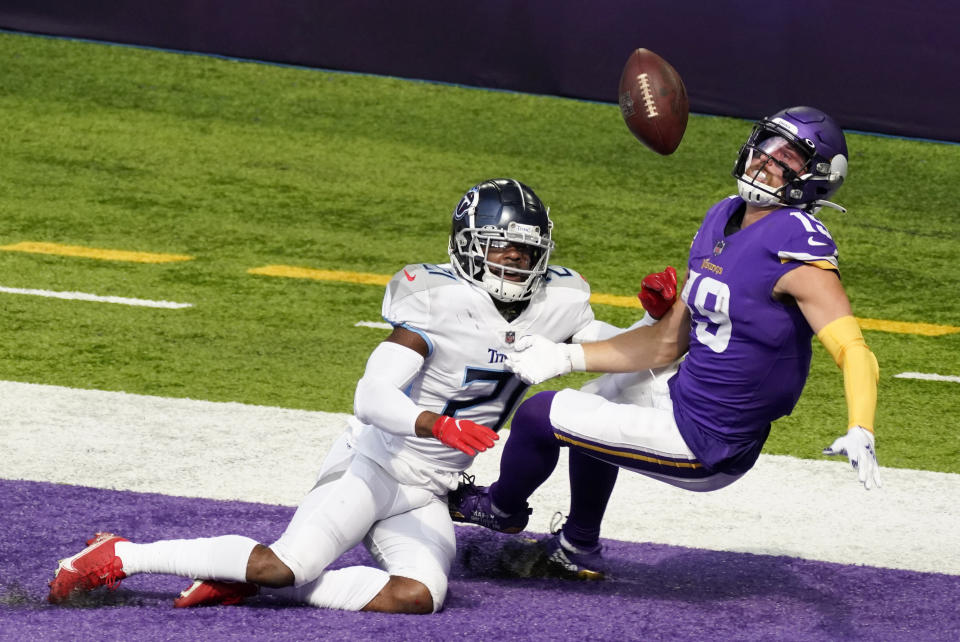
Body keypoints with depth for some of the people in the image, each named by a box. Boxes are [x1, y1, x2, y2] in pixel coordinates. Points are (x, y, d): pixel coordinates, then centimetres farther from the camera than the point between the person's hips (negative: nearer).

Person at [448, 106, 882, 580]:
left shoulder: (797, 247, -22)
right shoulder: (721, 221, 4)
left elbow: (853, 351, -27)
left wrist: (860, 433, -45)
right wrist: (566, 358, 3)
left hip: (701, 446, -9)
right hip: (685, 393, 9)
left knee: (537, 415, -2)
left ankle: (500, 508, 32)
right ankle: (578, 550, 44)